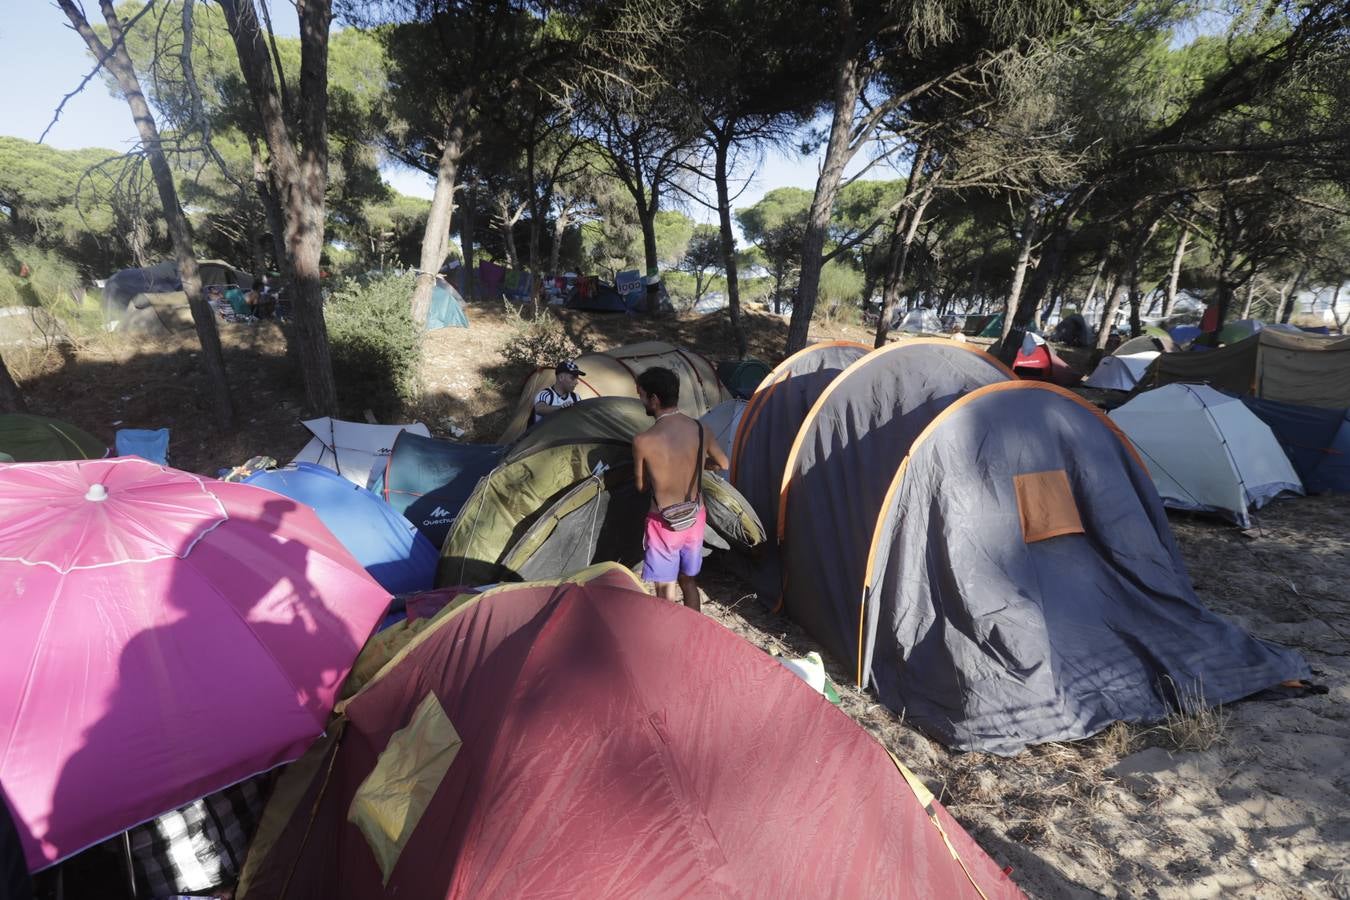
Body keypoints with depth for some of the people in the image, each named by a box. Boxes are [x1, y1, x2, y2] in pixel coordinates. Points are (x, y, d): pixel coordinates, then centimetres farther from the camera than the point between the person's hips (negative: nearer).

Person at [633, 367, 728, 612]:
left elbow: (641, 485, -5)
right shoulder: (701, 429, -9)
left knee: (666, 591, 10)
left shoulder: (643, 441, -21)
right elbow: (724, 464, 9)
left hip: (664, 523, -4)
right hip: (695, 518, 5)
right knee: (689, 581, 23)